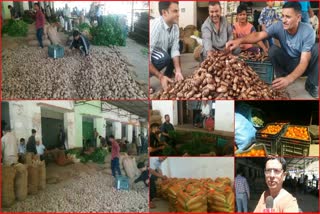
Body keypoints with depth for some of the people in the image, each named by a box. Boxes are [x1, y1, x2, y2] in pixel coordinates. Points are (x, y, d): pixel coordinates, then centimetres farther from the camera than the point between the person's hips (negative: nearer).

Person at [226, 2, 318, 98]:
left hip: (305, 65, -2)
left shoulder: (307, 31, -27)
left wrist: (289, 79, -53)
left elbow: (304, 61, -34)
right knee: (273, 49, -26)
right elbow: (258, 35, -29)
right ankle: (282, 80, -8)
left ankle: (311, 85, -12)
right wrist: (240, 40, -51)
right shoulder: (279, 26, -18)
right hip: (288, 63, 2)